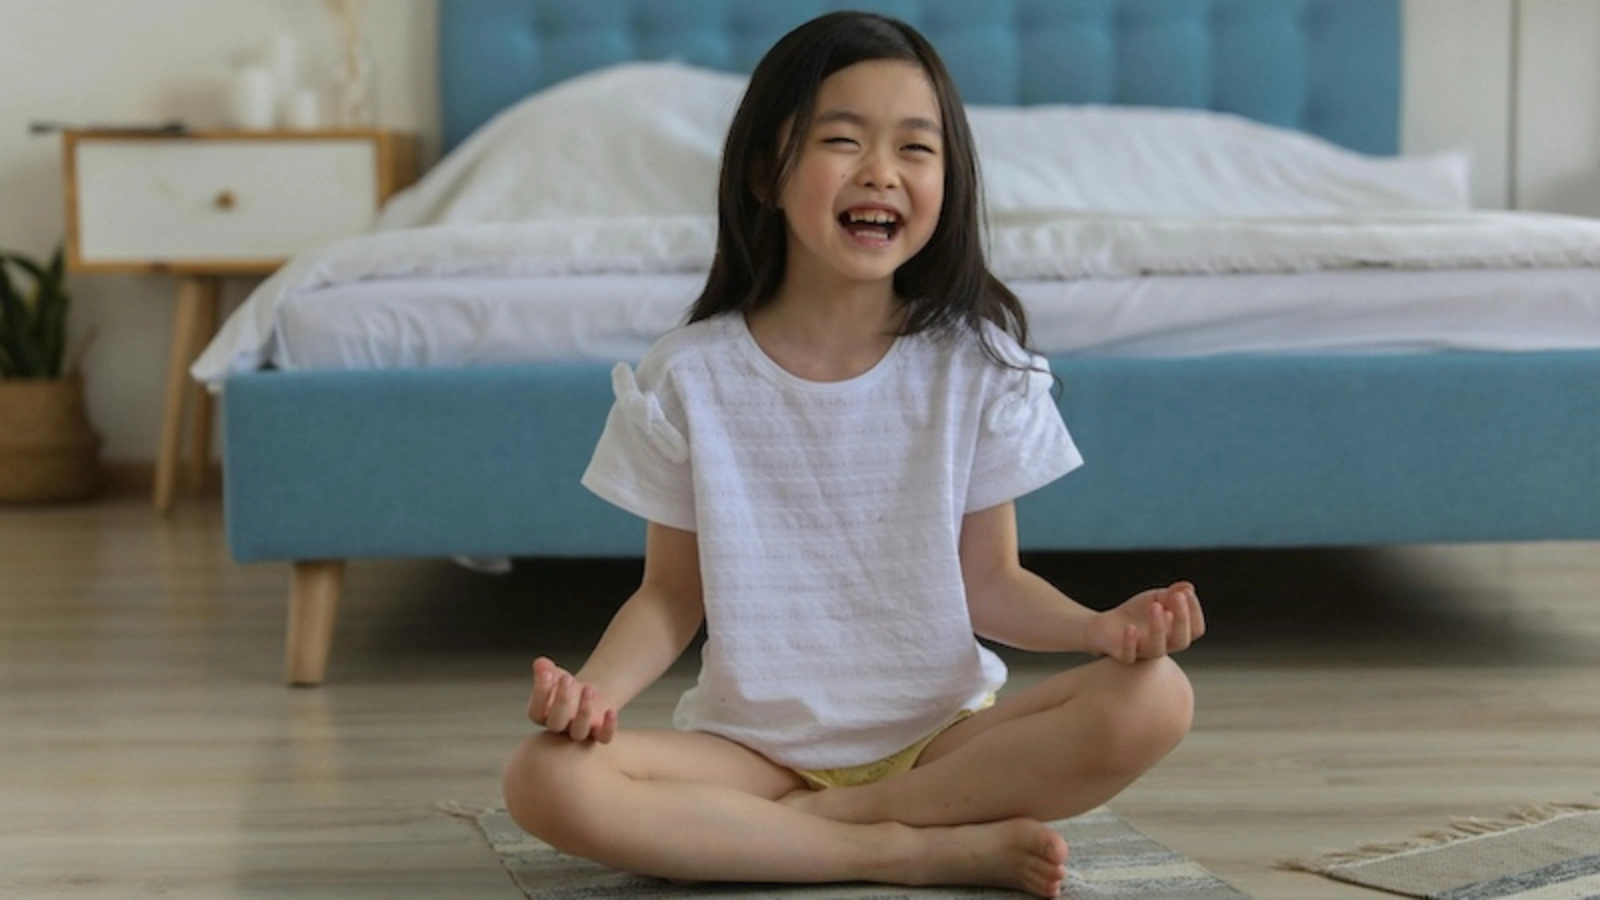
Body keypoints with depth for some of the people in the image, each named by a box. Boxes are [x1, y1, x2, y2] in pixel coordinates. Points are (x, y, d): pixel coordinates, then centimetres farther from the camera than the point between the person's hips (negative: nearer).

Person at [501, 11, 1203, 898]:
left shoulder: (976, 365, -2)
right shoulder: (688, 377, -4)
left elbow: (989, 582, 1)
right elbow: (672, 596, 1)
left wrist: (1100, 626, -20)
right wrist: (594, 686, -19)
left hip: (944, 731, 1)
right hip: (755, 745, 0)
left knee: (1153, 697, -25)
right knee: (544, 778, -28)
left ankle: (814, 822, -18)